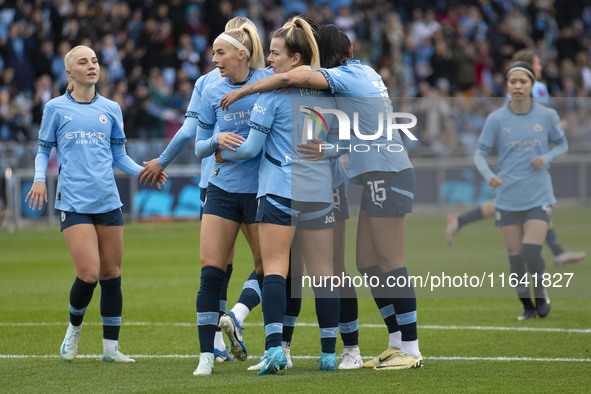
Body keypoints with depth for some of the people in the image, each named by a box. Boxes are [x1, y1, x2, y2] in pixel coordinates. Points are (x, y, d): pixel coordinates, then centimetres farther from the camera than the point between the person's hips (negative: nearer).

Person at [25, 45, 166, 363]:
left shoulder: (111, 109, 11)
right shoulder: (56, 108, 3)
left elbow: (119, 156, 16)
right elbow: (43, 149, 10)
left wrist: (142, 171, -2)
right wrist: (39, 178, -8)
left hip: (108, 202, 3)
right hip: (73, 202, -3)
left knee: (111, 274, 3)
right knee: (88, 273, -14)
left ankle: (110, 347, 13)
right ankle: (74, 328, 14)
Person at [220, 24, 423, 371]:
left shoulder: (346, 76, -12)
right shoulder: (365, 73, 15)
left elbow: (293, 78, -25)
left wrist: (244, 91, -16)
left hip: (386, 176, -9)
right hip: (378, 176, 9)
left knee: (391, 265, -8)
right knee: (368, 264, 10)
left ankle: (411, 350, -7)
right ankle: (398, 343, 12)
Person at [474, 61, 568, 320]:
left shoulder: (547, 116, -2)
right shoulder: (496, 119, -3)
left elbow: (562, 144, 12)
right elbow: (480, 153, 1)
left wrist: (547, 157, -10)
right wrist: (488, 175, -19)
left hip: (539, 197, -1)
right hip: (508, 199, 1)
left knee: (531, 253, -14)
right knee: (515, 257, 3)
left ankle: (541, 295, 14)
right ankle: (527, 306, 22)